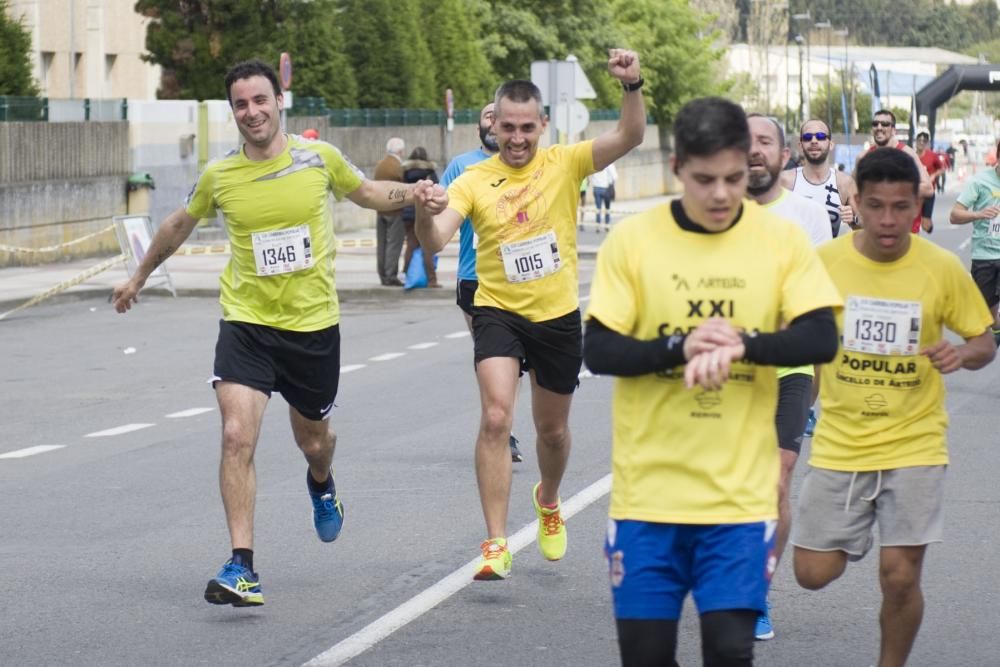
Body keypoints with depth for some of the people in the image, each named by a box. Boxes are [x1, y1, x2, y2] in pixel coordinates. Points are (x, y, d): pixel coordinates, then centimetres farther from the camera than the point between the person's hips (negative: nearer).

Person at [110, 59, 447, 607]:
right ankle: (241, 567, -16)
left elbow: (367, 193, 14)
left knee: (311, 438, 18)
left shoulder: (319, 158, -5)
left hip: (314, 324, 1)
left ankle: (321, 483, 57)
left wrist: (415, 193, -5)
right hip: (246, 323, -1)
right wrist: (139, 277, 27)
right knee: (237, 436, -18)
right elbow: (179, 224, 16)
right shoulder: (219, 176, -4)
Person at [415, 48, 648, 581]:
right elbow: (435, 241, -17)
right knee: (495, 418, -21)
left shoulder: (564, 164, -4)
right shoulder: (474, 182, -5)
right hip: (499, 312, -2)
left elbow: (630, 137, -16)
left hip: (558, 316, 2)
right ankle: (496, 544, -19)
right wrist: (424, 214, -40)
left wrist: (632, 86, -33)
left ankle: (548, 500, 51)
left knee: (553, 430, 17)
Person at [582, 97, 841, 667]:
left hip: (740, 491, 0)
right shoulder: (633, 239, -3)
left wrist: (741, 345, -26)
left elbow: (821, 339, -9)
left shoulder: (782, 239, -1)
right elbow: (597, 351, -5)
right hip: (649, 488, 1)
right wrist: (680, 347, -22)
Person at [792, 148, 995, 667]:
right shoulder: (824, 262, -7)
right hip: (838, 444, 1)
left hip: (913, 445, -1)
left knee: (900, 577, -5)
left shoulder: (943, 269, -9)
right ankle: (855, 535, 36)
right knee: (814, 572, 2)